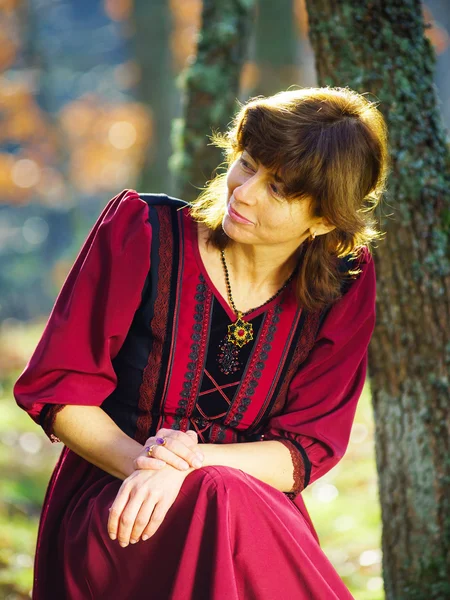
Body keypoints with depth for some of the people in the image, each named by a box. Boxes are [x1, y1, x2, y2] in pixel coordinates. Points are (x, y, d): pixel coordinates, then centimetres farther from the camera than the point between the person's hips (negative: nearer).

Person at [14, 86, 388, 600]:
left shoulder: (345, 284, 0)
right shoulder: (141, 229, -6)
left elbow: (305, 450, -4)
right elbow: (57, 388, -4)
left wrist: (184, 465, -22)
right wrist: (141, 462, -23)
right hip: (106, 511, -2)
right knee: (223, 498, -35)